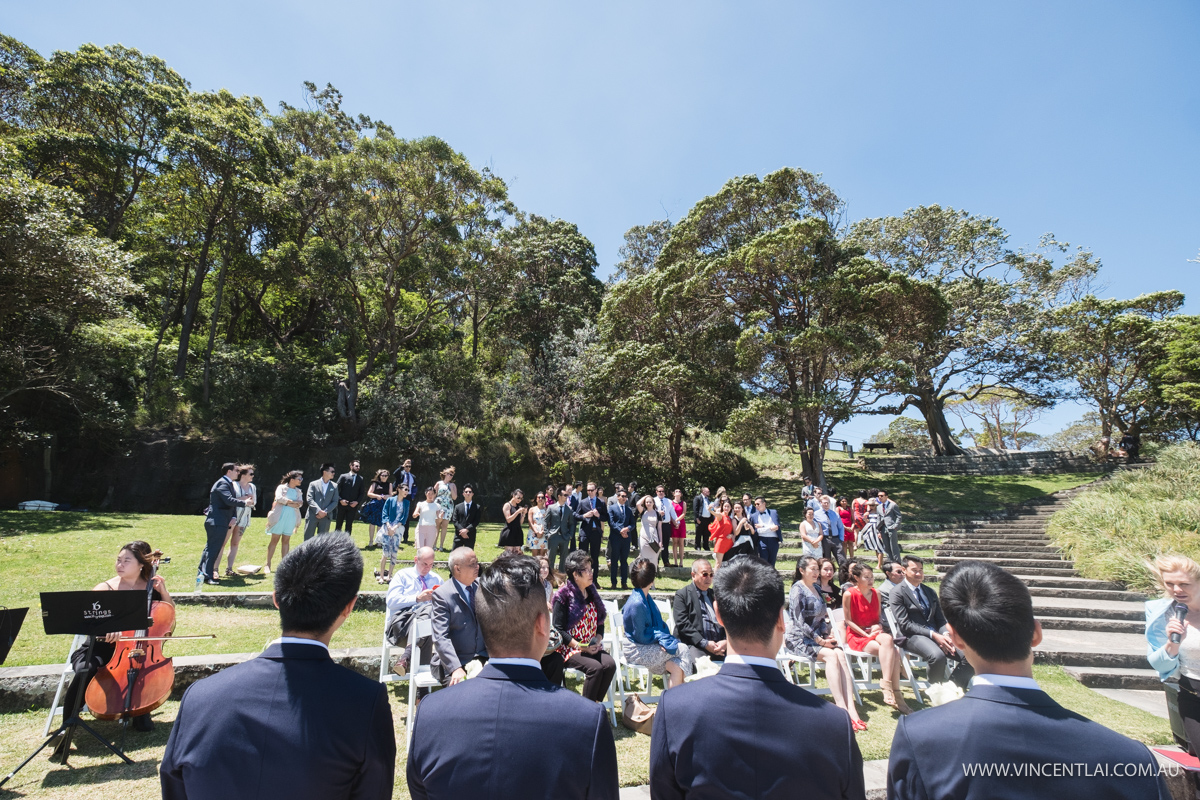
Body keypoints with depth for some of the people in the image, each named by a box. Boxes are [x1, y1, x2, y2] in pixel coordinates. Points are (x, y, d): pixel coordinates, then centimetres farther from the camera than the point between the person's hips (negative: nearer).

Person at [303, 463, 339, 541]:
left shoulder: (334, 486, 11)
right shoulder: (313, 484, 4)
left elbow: (335, 502, 6)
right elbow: (309, 499, -5)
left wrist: (325, 512, -8)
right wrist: (319, 511, -16)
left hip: (325, 517, 2)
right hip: (312, 516, -2)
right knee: (308, 539, 2)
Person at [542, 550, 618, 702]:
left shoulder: (591, 593, 9)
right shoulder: (563, 596, -11)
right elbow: (559, 629, -13)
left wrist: (597, 641, -5)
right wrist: (581, 647, -19)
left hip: (592, 647, 6)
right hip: (569, 647, -6)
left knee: (610, 664, -19)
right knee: (595, 667, -27)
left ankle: (595, 703, -4)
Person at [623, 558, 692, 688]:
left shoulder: (646, 598, 9)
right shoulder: (636, 604, -22)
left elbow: (660, 624, 14)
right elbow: (641, 637, -18)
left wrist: (663, 637, -4)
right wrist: (662, 637, -9)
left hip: (649, 645, 8)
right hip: (637, 651, -8)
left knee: (677, 667, -15)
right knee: (682, 649, -13)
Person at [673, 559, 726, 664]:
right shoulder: (682, 595, 6)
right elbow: (683, 624, -5)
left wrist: (726, 641, -4)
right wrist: (704, 643, -12)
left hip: (719, 644, 5)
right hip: (694, 644, -5)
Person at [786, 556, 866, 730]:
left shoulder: (816, 589, 15)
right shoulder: (797, 590, -10)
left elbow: (822, 617, 19)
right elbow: (800, 623, -15)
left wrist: (828, 635, 1)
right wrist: (820, 641, -16)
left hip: (816, 637, 6)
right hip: (798, 639, -6)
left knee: (841, 654, -21)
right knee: (831, 655, -28)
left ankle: (851, 708, -28)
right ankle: (842, 708, -27)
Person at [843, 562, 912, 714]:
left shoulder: (876, 593, 8)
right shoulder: (849, 595, -9)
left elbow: (878, 617, 17)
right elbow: (848, 621, -7)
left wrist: (879, 626, -6)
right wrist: (866, 634, -15)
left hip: (875, 633, 5)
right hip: (856, 636, -5)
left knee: (892, 648, -29)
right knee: (891, 651, -29)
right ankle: (896, 696, -24)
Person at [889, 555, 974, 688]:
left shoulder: (930, 592, 20)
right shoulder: (897, 592, -3)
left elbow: (940, 619, 15)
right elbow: (905, 624, -10)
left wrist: (945, 634, -7)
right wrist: (933, 635, -18)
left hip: (936, 634, 7)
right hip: (912, 637, -7)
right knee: (938, 656, -34)